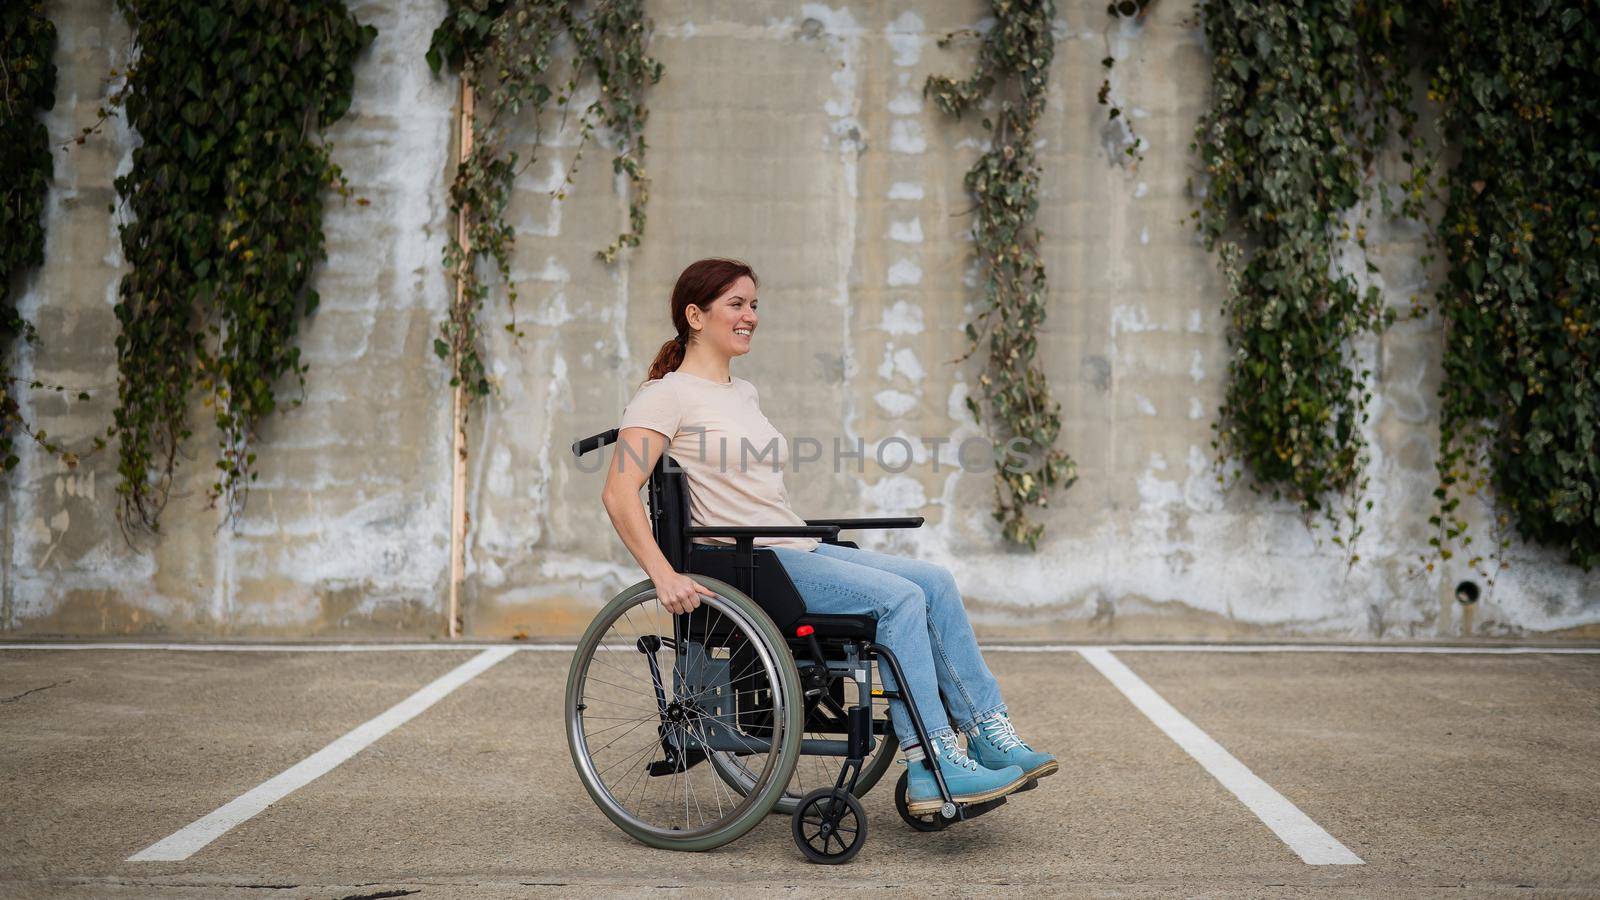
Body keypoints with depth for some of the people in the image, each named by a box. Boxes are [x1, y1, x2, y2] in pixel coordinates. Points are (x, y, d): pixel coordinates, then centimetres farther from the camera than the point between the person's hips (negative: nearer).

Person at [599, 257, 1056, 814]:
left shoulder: (743, 394, 21)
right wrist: (663, 575, -28)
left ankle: (992, 739, -5)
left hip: (797, 551, 9)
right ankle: (934, 770, -21)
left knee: (935, 582, -6)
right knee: (900, 597, -22)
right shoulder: (668, 395, -6)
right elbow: (619, 494, -18)